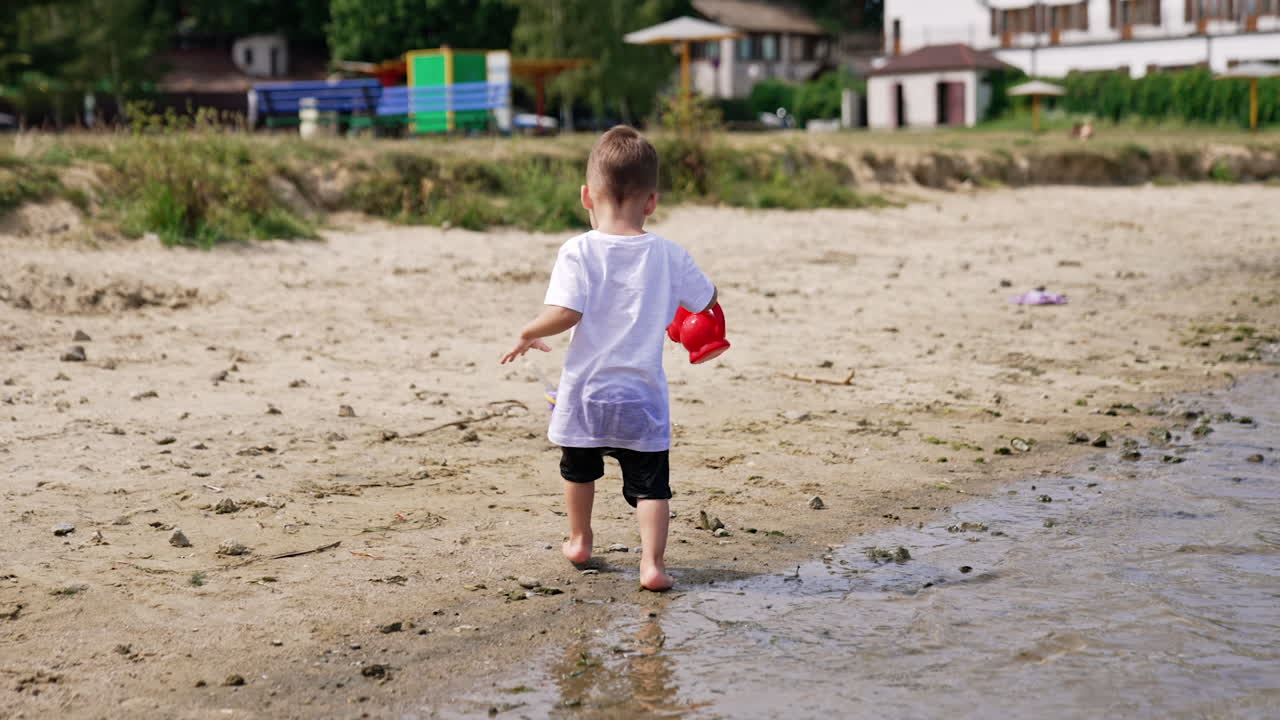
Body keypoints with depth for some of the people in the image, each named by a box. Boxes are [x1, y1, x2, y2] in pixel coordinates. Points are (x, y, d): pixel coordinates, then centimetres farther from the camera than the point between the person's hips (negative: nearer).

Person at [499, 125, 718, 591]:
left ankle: (579, 539, 42)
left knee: (579, 468, 24)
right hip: (642, 394, 0)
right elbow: (707, 300, 10)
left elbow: (565, 312, -21)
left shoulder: (577, 252, -11)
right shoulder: (668, 256, -3)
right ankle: (652, 562, -7)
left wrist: (528, 334, -3)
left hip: (585, 389, 0)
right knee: (650, 484, 4)